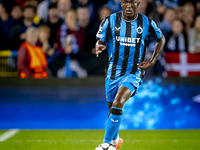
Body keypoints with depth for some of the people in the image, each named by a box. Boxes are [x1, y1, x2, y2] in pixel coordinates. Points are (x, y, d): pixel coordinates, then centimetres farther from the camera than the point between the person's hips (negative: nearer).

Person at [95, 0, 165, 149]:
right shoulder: (111, 20, -3)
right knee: (112, 110, 14)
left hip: (134, 73, -3)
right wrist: (99, 47, -23)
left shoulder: (146, 22, -4)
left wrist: (152, 62, 2)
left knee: (118, 104, -25)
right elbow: (101, 41, 3)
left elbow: (161, 39, 12)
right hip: (114, 72, 3)